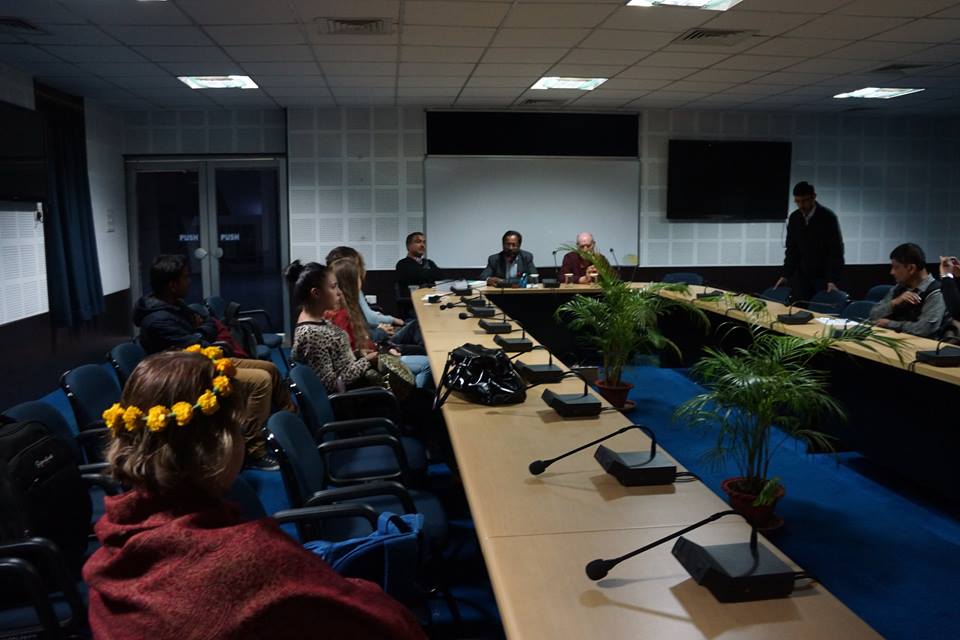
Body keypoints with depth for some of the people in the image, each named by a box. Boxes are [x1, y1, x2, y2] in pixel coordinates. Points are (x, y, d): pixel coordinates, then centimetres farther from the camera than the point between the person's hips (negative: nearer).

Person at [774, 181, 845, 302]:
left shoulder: (828, 217, -11)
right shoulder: (794, 218, 2)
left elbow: (836, 251, -12)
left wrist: (832, 280, -19)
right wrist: (786, 275, 1)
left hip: (824, 276, -4)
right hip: (802, 275, 4)